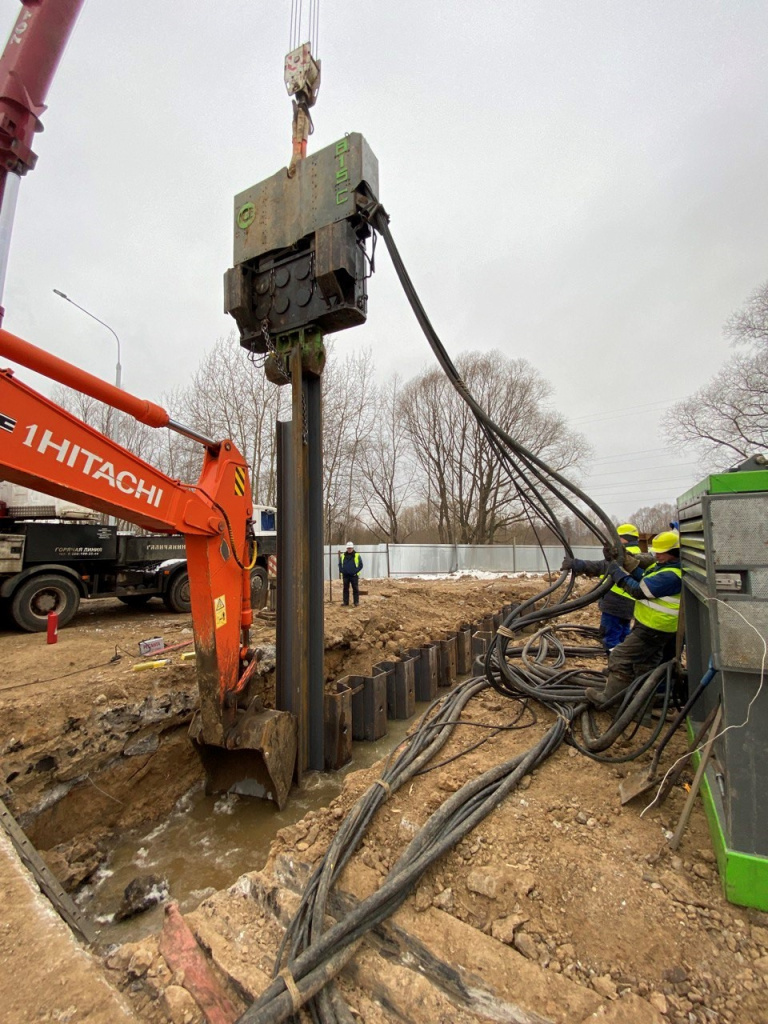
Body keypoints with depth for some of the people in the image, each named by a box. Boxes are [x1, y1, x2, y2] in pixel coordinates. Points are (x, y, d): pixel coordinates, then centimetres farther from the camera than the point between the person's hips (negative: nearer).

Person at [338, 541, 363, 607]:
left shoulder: (357, 555, 1)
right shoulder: (343, 556, 9)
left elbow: (361, 565, 0)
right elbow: (340, 564, 16)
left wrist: (356, 572, -11)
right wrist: (341, 571, 2)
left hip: (354, 575, -3)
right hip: (345, 575, 3)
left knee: (355, 589, 0)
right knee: (346, 589, 8)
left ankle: (356, 602, 5)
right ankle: (346, 602, 15)